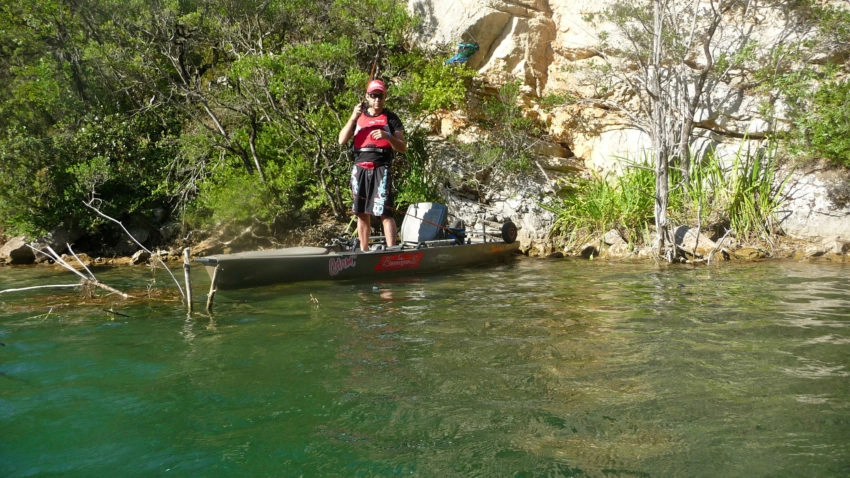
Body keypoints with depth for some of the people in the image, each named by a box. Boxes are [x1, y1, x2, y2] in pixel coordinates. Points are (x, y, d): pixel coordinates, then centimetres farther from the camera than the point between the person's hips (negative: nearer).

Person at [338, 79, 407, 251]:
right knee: (362, 213, 8)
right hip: (360, 169, 4)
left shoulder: (391, 118, 6)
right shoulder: (358, 116, 15)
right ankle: (363, 251, 16)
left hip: (381, 169, -4)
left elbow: (403, 148, 1)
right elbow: (342, 140, 4)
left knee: (384, 212, -13)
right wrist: (353, 117, -7)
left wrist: (387, 136, -17)